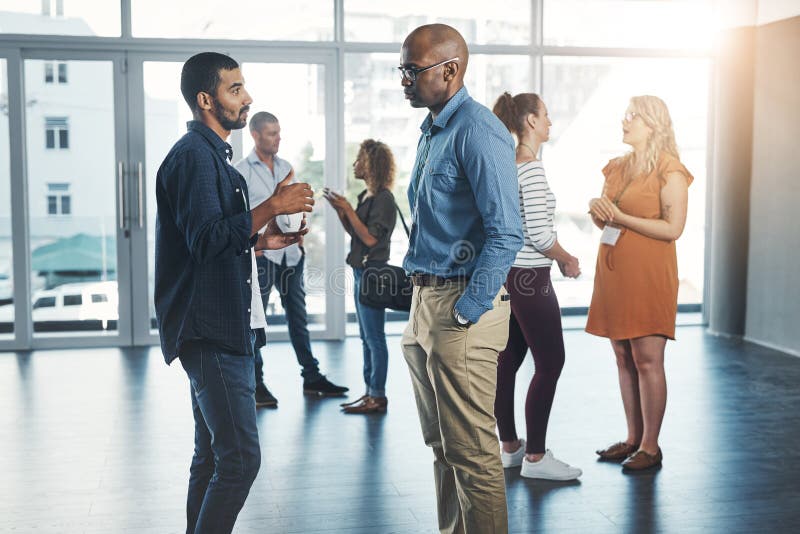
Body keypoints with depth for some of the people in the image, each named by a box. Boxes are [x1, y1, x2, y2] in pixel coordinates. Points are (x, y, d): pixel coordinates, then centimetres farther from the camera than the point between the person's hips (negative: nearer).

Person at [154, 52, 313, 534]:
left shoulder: (213, 154, 21)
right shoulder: (194, 155, -12)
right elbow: (206, 240, -23)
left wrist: (262, 241, 15)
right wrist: (272, 207, -18)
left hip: (225, 330, 11)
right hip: (211, 331, -11)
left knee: (213, 457, 15)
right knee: (240, 457, -12)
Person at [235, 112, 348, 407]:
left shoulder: (286, 168, 13)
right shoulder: (241, 171, -4)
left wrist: (300, 242, 12)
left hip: (290, 254, 6)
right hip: (260, 254, -6)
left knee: (298, 317, 12)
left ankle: (312, 377, 20)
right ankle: (256, 385, 8)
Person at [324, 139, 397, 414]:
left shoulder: (383, 198, -14)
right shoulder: (366, 196, 13)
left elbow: (370, 237, -20)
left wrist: (347, 209, -18)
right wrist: (339, 209, 6)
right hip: (362, 271, 10)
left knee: (374, 337, -4)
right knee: (367, 337, 13)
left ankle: (378, 397, 2)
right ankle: (370, 392, 21)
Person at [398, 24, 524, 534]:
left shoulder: (478, 131, -15)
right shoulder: (432, 132, 15)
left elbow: (506, 233, -20)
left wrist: (466, 312, -20)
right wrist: (424, 305, 15)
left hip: (463, 306, -10)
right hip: (427, 300, 10)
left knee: (472, 452, -2)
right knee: (441, 446, 19)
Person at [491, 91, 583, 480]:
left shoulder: (509, 165, 12)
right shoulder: (532, 167, -16)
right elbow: (539, 233, -21)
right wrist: (567, 260, -5)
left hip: (506, 272, 9)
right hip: (529, 277, -9)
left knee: (507, 361, 12)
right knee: (550, 363, -2)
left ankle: (509, 447, 23)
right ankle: (535, 457, 3)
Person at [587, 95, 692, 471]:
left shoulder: (669, 171, -6)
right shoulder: (617, 168, 15)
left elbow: (673, 228, -14)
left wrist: (621, 218, -17)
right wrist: (597, 210, -1)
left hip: (649, 274, -7)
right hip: (613, 271, 7)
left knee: (647, 359, -5)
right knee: (623, 358, 9)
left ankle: (650, 446, 3)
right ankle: (633, 438, 18)